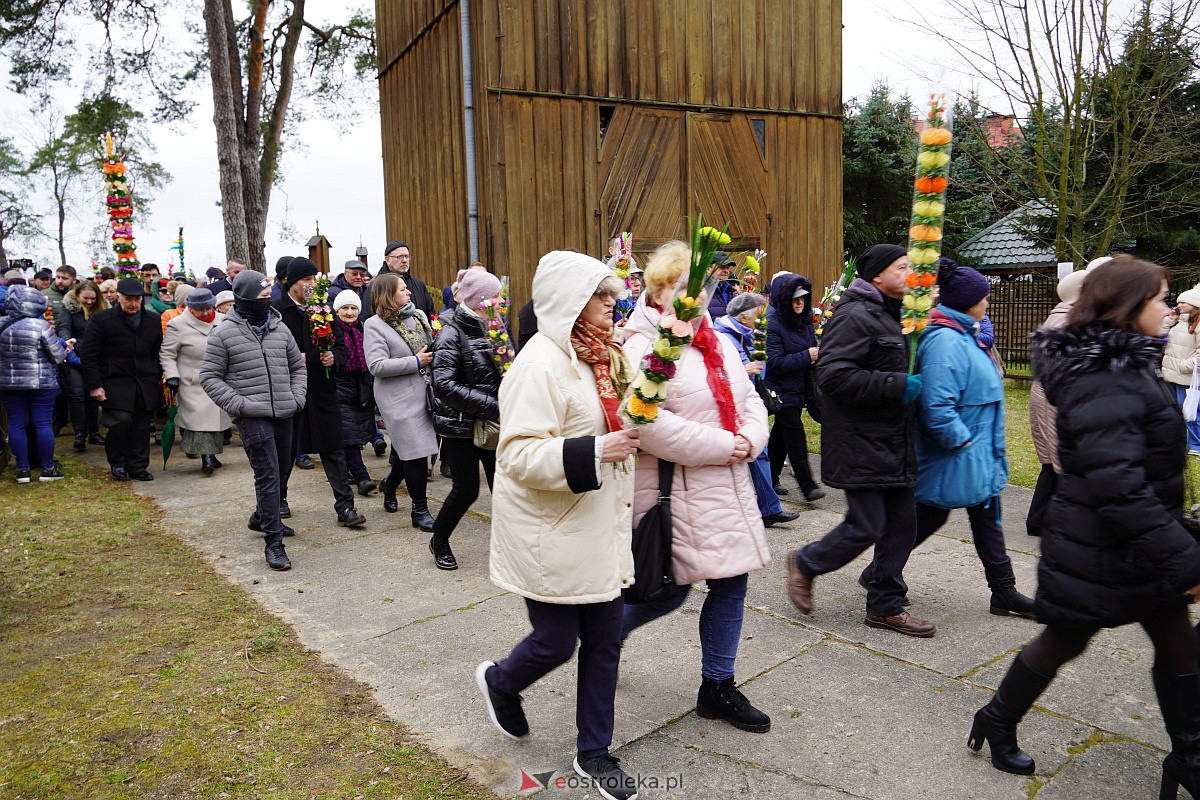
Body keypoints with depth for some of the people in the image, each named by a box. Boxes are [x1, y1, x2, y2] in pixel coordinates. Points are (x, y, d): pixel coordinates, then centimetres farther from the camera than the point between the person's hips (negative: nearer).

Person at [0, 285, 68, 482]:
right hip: (41, 383, -4)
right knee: (43, 423, 2)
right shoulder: (40, 325, -15)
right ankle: (47, 468, 8)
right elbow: (58, 356, -11)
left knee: (17, 425, 8)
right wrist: (64, 348, 9)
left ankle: (22, 469, 11)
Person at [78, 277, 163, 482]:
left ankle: (138, 466, 16)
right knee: (120, 421, -15)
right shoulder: (102, 320, -1)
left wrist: (158, 377, 8)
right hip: (115, 385, -4)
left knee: (141, 426, 4)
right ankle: (117, 463, 6)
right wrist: (94, 386, -8)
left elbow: (159, 353, 19)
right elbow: (88, 356, -2)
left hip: (145, 386, 4)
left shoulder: (153, 321, 11)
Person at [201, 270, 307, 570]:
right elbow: (209, 377, -2)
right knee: (268, 475, -10)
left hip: (284, 414, 6)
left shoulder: (279, 328, 9)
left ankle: (262, 517, 42)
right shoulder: (224, 334, -5)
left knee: (280, 470, 18)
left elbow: (298, 366, 19)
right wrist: (238, 404, -11)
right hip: (253, 418, -6)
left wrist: (297, 398, 5)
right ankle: (273, 543, -4)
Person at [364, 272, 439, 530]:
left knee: (409, 449, 16)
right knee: (416, 451, -4)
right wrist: (416, 362, -17)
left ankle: (390, 484, 44)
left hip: (424, 391, 7)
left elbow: (431, 346, 25)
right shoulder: (375, 325, -9)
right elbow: (376, 365, -18)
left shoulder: (419, 315, 10)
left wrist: (435, 354, 2)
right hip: (400, 398, -6)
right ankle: (420, 510, 10)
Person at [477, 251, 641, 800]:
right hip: (551, 533, -8)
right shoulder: (541, 364, -20)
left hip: (598, 525, 8)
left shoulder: (600, 356, 9)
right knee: (556, 643, 6)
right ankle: (500, 682, 40)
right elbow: (518, 455, -26)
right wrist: (592, 453, -32)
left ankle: (594, 751, 30)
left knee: (604, 639, 12)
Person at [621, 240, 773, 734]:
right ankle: (608, 630, 33)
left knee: (731, 584, 11)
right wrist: (723, 446, -20)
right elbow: (649, 424, -26)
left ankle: (718, 686, 28)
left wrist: (750, 441, -6)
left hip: (727, 488, 8)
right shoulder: (644, 348, -14)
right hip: (678, 492, -8)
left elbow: (750, 401, 16)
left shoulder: (719, 344, 12)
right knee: (671, 591, 2)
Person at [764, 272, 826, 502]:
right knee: (795, 436, -8)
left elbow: (813, 348, 22)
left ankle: (771, 480, 24)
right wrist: (806, 357, -19)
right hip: (781, 390, -8)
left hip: (798, 387, 8)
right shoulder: (773, 323, -17)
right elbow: (774, 362, -22)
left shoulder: (805, 320, 7)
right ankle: (807, 486, -4)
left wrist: (816, 354, -2)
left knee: (781, 433, 14)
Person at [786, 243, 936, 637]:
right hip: (860, 443, -10)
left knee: (902, 523, 11)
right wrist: (897, 386, -24)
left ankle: (886, 606, 24)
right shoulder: (855, 316, -16)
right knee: (865, 527, -5)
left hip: (894, 443, 10)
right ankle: (805, 564, 21)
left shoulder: (893, 315, 18)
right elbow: (833, 375, -27)